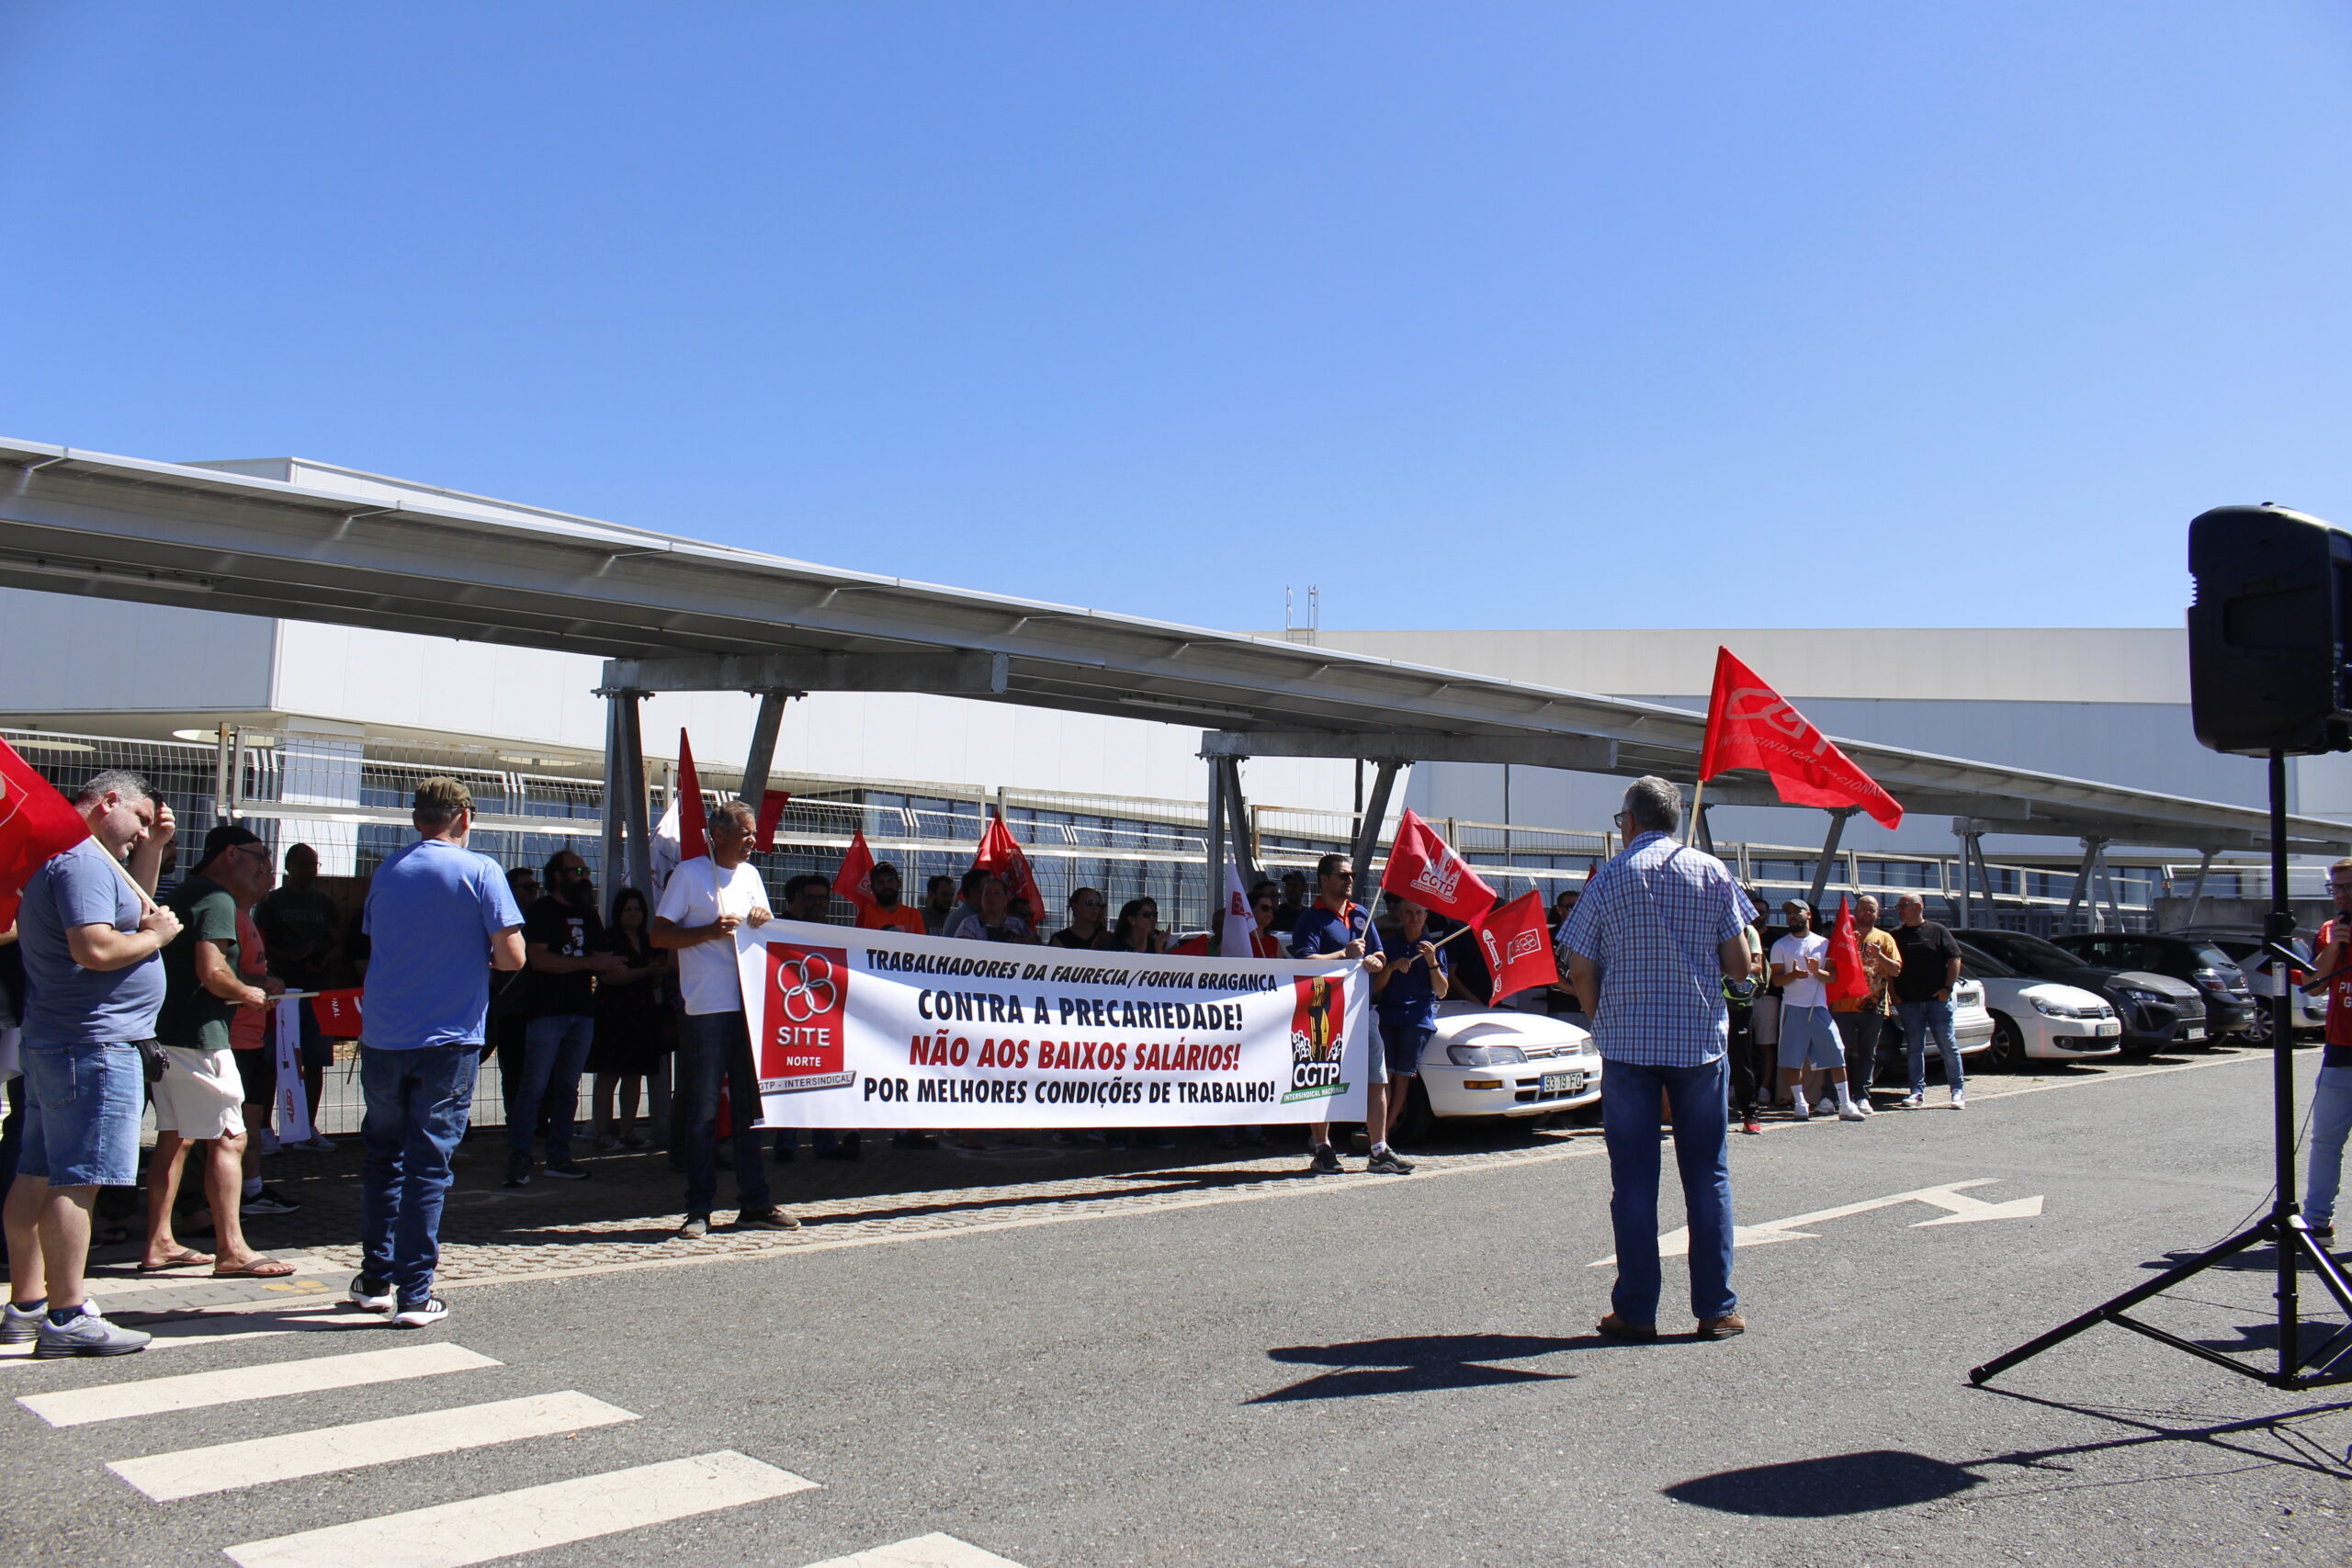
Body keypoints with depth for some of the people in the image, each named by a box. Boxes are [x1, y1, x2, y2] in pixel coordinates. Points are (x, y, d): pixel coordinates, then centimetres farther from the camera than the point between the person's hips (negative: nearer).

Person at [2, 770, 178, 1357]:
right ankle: (67, 1319, -8)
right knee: (76, 1182, -9)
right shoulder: (82, 861, -15)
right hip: (94, 1047, -11)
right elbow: (96, 948, -27)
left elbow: (132, 910, 29)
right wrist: (158, 935, -11)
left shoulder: (70, 858, 18)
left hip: (51, 1043, 11)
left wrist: (154, 848, 19)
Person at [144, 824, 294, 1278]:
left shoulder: (184, 893, 19)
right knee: (227, 1139, -7)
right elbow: (211, 971, -23)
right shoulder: (217, 900, -12)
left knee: (174, 1137, 14)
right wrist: (249, 994, -6)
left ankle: (159, 1244, 18)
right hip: (197, 1036, -10)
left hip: (163, 1032, 10)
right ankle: (231, 1250, -7)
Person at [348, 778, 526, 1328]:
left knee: (382, 1156, 16)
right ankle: (414, 1294, 2)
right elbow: (512, 955, -13)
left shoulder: (387, 871, 7)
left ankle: (376, 1279, 22)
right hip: (448, 1040, -4)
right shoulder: (480, 871, -7)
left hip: (382, 1036, 4)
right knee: (428, 1164, 1)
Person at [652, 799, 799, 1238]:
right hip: (706, 1009, -6)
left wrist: (763, 921, -2)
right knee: (703, 1112, -2)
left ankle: (754, 1204, 15)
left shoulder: (749, 874, 17)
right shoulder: (690, 873, -1)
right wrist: (710, 931, -17)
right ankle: (698, 1210, 5)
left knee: (750, 1108, 9)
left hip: (750, 1005, 6)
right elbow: (659, 934, -5)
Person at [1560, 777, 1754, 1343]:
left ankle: (1636, 1311, 6)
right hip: (1701, 1040, 1)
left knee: (1633, 1178, 4)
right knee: (1708, 1175, 8)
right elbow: (1739, 966, 1)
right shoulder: (1713, 873, 2)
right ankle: (1716, 1308, 10)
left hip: (1628, 1041, -1)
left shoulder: (1610, 877, 0)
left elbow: (1580, 971, -2)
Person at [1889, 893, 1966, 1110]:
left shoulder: (1937, 931, 4)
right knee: (1914, 1048, 2)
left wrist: (1947, 988, -7)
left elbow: (1954, 959, 2)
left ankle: (1958, 1090, 7)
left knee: (1948, 1046, 0)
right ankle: (1918, 1092, 5)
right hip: (1908, 1002, 2)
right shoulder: (1896, 935, 11)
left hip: (1937, 1000, -2)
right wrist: (1893, 993, 1)